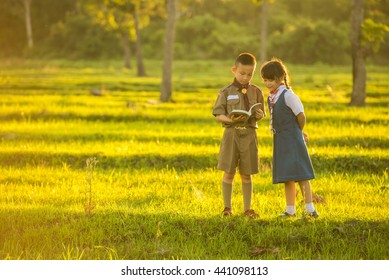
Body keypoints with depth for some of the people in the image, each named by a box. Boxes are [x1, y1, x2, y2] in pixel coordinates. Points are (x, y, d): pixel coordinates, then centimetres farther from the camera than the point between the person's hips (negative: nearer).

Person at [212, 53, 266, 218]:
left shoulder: (256, 92, 7)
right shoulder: (226, 92, 0)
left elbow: (261, 114, 12)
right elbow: (218, 115, -1)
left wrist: (259, 115, -12)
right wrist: (229, 119, -19)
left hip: (249, 135, 2)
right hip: (231, 134, -2)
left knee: (246, 174, 7)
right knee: (229, 172, 0)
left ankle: (247, 208, 16)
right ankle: (227, 207, 11)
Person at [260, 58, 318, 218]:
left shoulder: (288, 95, -15)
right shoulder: (271, 97, 9)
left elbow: (301, 116, -13)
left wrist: (299, 132, 3)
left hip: (293, 140, -8)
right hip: (280, 141, 8)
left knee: (300, 174, -8)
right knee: (287, 177, 12)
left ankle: (310, 209, -7)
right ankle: (290, 210, 17)